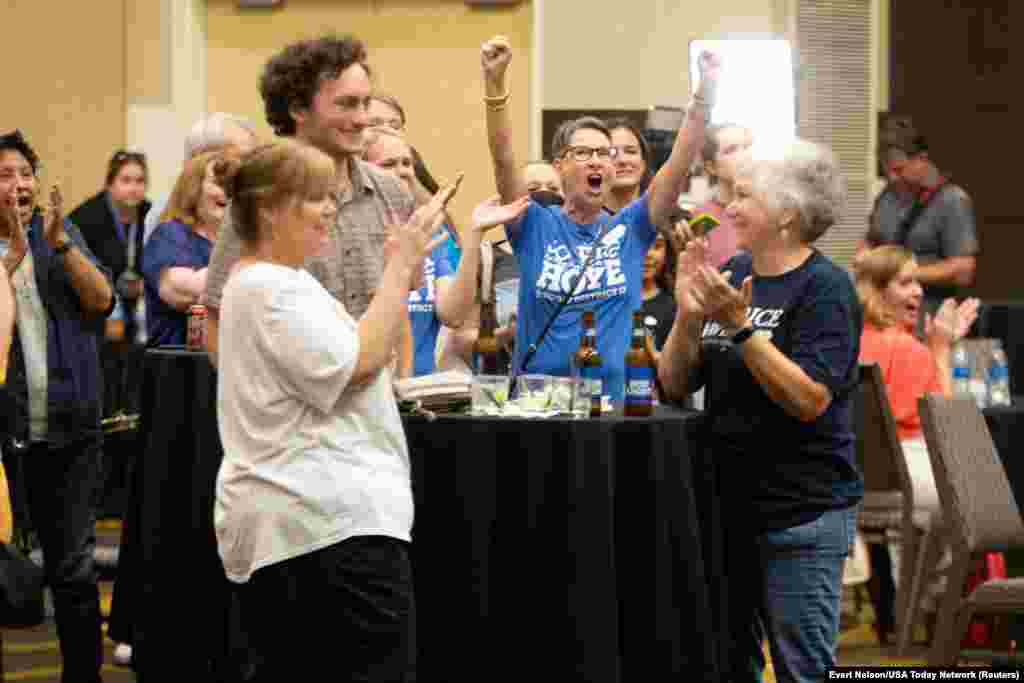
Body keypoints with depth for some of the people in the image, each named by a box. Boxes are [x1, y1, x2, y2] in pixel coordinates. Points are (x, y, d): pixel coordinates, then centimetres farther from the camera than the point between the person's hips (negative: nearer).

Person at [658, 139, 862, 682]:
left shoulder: (823, 288, -11)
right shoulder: (731, 274, 9)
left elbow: (809, 399, -22)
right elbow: (674, 386, 7)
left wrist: (741, 326, -26)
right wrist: (687, 316, -10)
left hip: (802, 514, -7)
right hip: (729, 502, 7)